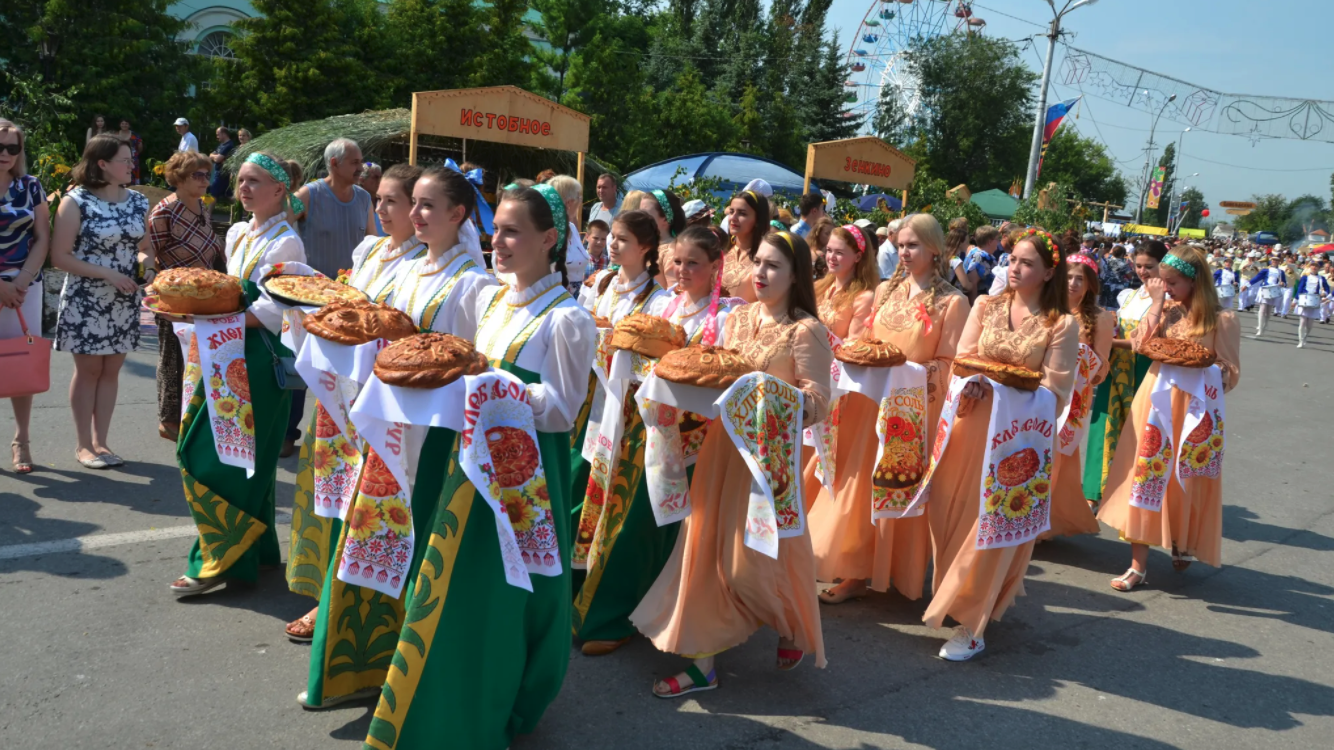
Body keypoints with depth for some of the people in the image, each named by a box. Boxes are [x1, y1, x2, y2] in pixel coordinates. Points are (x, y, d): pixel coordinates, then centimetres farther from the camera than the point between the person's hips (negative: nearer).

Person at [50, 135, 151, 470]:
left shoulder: (138, 202, 5)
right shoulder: (76, 202, -11)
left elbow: (147, 247, 16)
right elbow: (59, 257, -13)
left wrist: (146, 262, -8)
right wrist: (107, 274, -20)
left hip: (125, 302, 5)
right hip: (86, 301, -5)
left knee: (111, 370, 9)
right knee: (89, 370, 3)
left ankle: (100, 441, 19)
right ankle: (83, 444, 14)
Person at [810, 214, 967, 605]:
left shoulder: (952, 302, -7)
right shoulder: (885, 291, 9)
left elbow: (949, 364, -9)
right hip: (871, 400, 5)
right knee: (861, 484, 7)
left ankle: (903, 572, 15)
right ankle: (855, 572, 17)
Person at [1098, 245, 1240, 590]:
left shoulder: (1222, 320, -5)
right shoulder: (1166, 310, 7)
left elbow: (1230, 374, -3)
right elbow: (1140, 344, -5)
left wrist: (1199, 366, -21)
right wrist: (1156, 303, -5)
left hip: (1193, 408, -3)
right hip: (1155, 403, 3)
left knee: (1185, 480, 9)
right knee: (1147, 476, 1)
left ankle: (1181, 541, 38)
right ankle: (1139, 563, 5)